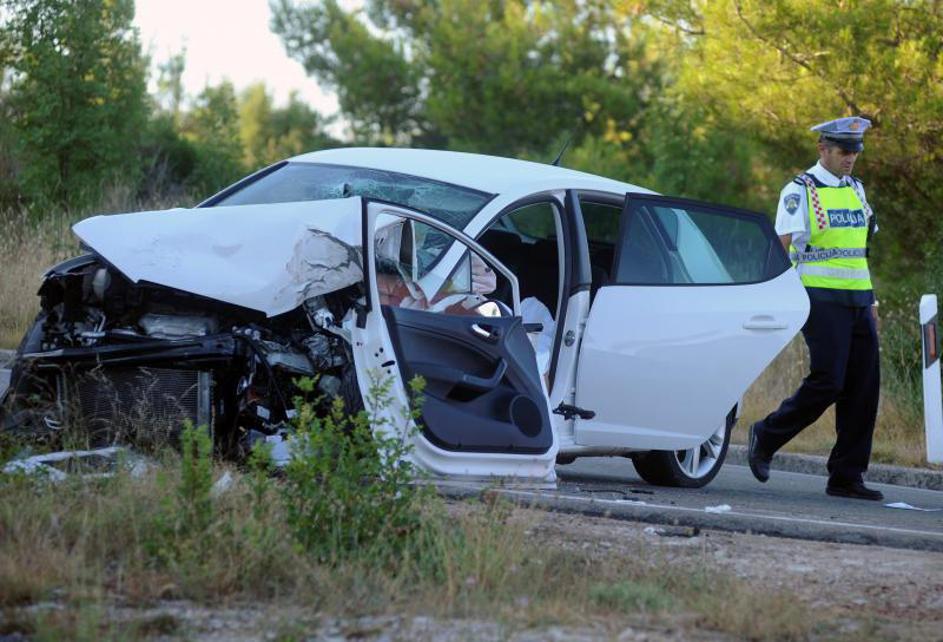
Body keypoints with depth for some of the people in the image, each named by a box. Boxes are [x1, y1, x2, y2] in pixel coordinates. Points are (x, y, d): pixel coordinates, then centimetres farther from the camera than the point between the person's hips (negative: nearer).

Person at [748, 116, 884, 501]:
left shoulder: (856, 190, 17)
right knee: (827, 381, -15)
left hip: (858, 302, 7)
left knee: (863, 389, 1)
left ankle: (847, 477, 5)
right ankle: (766, 436, 5)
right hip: (822, 299, -7)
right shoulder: (800, 191, -4)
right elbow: (780, 247, -8)